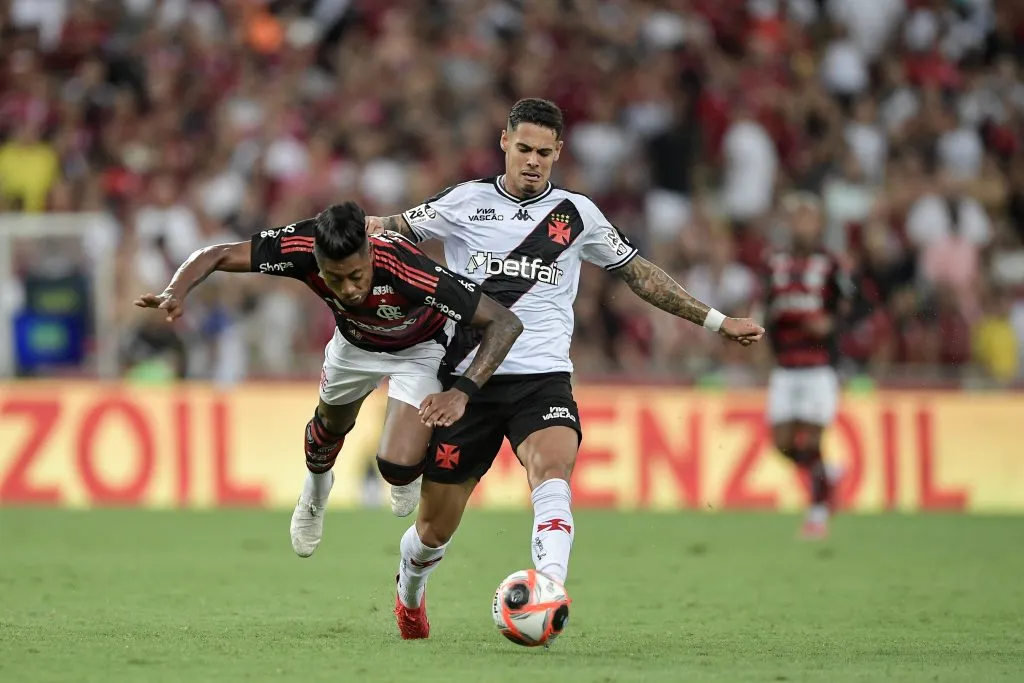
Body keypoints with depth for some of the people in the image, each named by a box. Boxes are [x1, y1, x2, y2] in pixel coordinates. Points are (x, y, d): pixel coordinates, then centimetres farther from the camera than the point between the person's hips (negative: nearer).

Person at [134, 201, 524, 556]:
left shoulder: (407, 271, -46)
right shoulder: (301, 247, -38)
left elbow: (505, 322, -40)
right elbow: (217, 256, -25)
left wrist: (462, 392, -49)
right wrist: (176, 293, -45)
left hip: (417, 350, -3)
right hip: (355, 342, 3)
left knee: (397, 468, -15)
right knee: (331, 425, 25)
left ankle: (411, 471, 24)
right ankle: (316, 490, 62)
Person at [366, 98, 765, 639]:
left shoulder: (576, 214, 9)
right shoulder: (466, 203, 6)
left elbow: (637, 272, 20)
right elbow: (392, 229, 14)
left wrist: (716, 321, 20)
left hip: (542, 377, 0)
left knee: (552, 468, -33)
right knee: (436, 527, 5)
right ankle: (409, 594, 39)